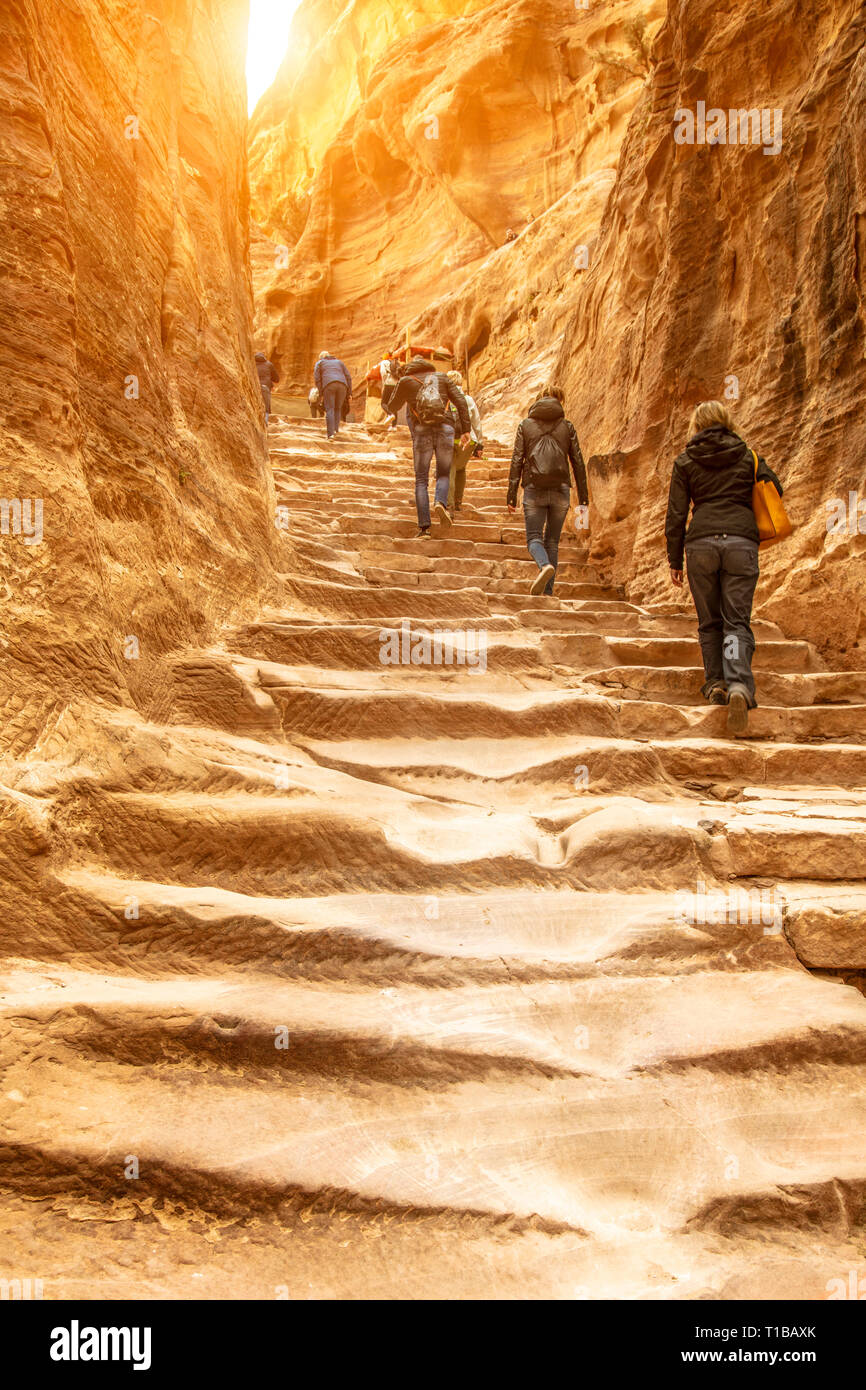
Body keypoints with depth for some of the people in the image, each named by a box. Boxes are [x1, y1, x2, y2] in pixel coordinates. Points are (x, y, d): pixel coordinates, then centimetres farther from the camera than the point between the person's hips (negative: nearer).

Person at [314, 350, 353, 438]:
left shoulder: (319, 363, 23)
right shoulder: (339, 362, 30)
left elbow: (317, 379, 9)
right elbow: (348, 377, 18)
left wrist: (321, 394, 7)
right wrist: (349, 393, 14)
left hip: (328, 386, -2)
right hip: (342, 386, 2)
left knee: (329, 410, -4)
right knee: (338, 409, 20)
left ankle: (331, 434, -17)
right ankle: (336, 429, 6)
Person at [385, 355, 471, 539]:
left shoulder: (406, 381, 12)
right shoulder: (442, 377, 15)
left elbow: (392, 407, 22)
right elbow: (461, 401, 6)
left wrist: (398, 387, 37)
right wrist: (465, 430, 5)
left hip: (421, 431, -1)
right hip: (444, 428, 1)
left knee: (421, 480, 4)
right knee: (443, 474, 16)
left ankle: (424, 527, -5)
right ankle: (440, 502, -17)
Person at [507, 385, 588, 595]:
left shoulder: (525, 425, 5)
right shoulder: (567, 426, 7)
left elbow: (517, 461, 0)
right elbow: (578, 462, 6)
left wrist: (512, 495, 2)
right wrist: (583, 497, 11)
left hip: (534, 490, -1)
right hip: (560, 490, 2)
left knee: (534, 538, 2)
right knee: (552, 541, 9)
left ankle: (545, 565, -30)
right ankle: (548, 591, 6)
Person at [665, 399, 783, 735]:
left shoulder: (685, 462, 9)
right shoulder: (748, 456, 12)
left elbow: (676, 515, 6)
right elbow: (775, 491, 12)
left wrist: (675, 561, 11)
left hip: (701, 543, 0)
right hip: (742, 541, 0)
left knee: (709, 622, 15)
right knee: (737, 621, -2)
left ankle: (715, 683, 17)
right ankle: (739, 685, -23)